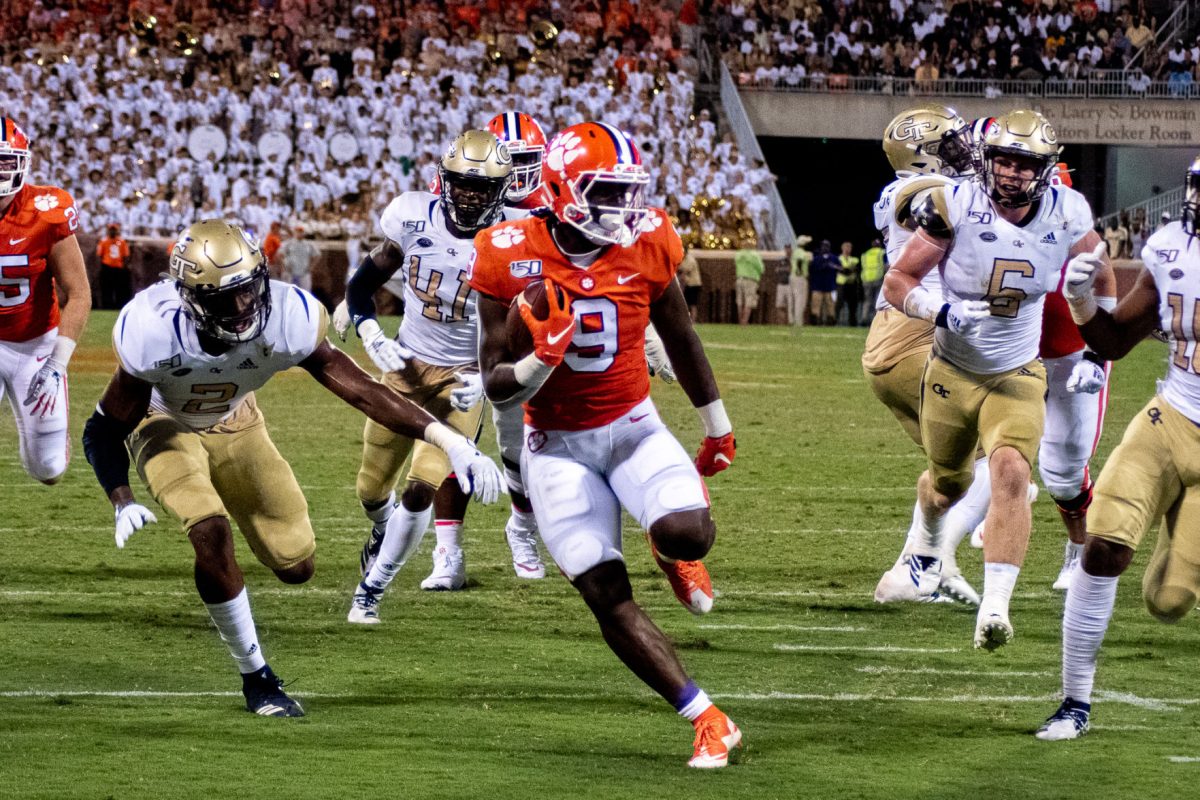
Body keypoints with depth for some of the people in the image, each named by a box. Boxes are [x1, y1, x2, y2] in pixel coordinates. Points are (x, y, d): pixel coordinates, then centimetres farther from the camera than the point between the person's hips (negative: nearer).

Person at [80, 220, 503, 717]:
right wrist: (122, 502, -38)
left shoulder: (285, 319, -32)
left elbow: (362, 391, -27)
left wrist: (452, 443, -35)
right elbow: (105, 429, -23)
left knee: (295, 566, 0)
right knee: (211, 534, -28)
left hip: (234, 425, 3)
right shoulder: (153, 333, -36)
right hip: (163, 426, -3)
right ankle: (256, 678, -9)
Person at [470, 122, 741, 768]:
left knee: (689, 534, -26)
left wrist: (717, 425, 22)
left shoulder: (645, 246, -8)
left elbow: (680, 342, 10)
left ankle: (671, 550, 14)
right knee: (607, 596, -11)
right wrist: (542, 359, -33)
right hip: (558, 445, -1)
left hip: (633, 425, 1)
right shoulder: (513, 260, -15)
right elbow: (497, 387, -11)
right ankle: (708, 721, -4)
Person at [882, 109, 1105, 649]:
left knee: (1010, 473, -24)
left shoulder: (1067, 216, -12)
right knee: (949, 482, 20)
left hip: (1018, 376, 0)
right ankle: (928, 544, 57)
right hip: (953, 372, 0)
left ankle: (995, 606, -28)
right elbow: (897, 282, -14)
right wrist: (942, 312, -31)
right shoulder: (955, 208, -19)